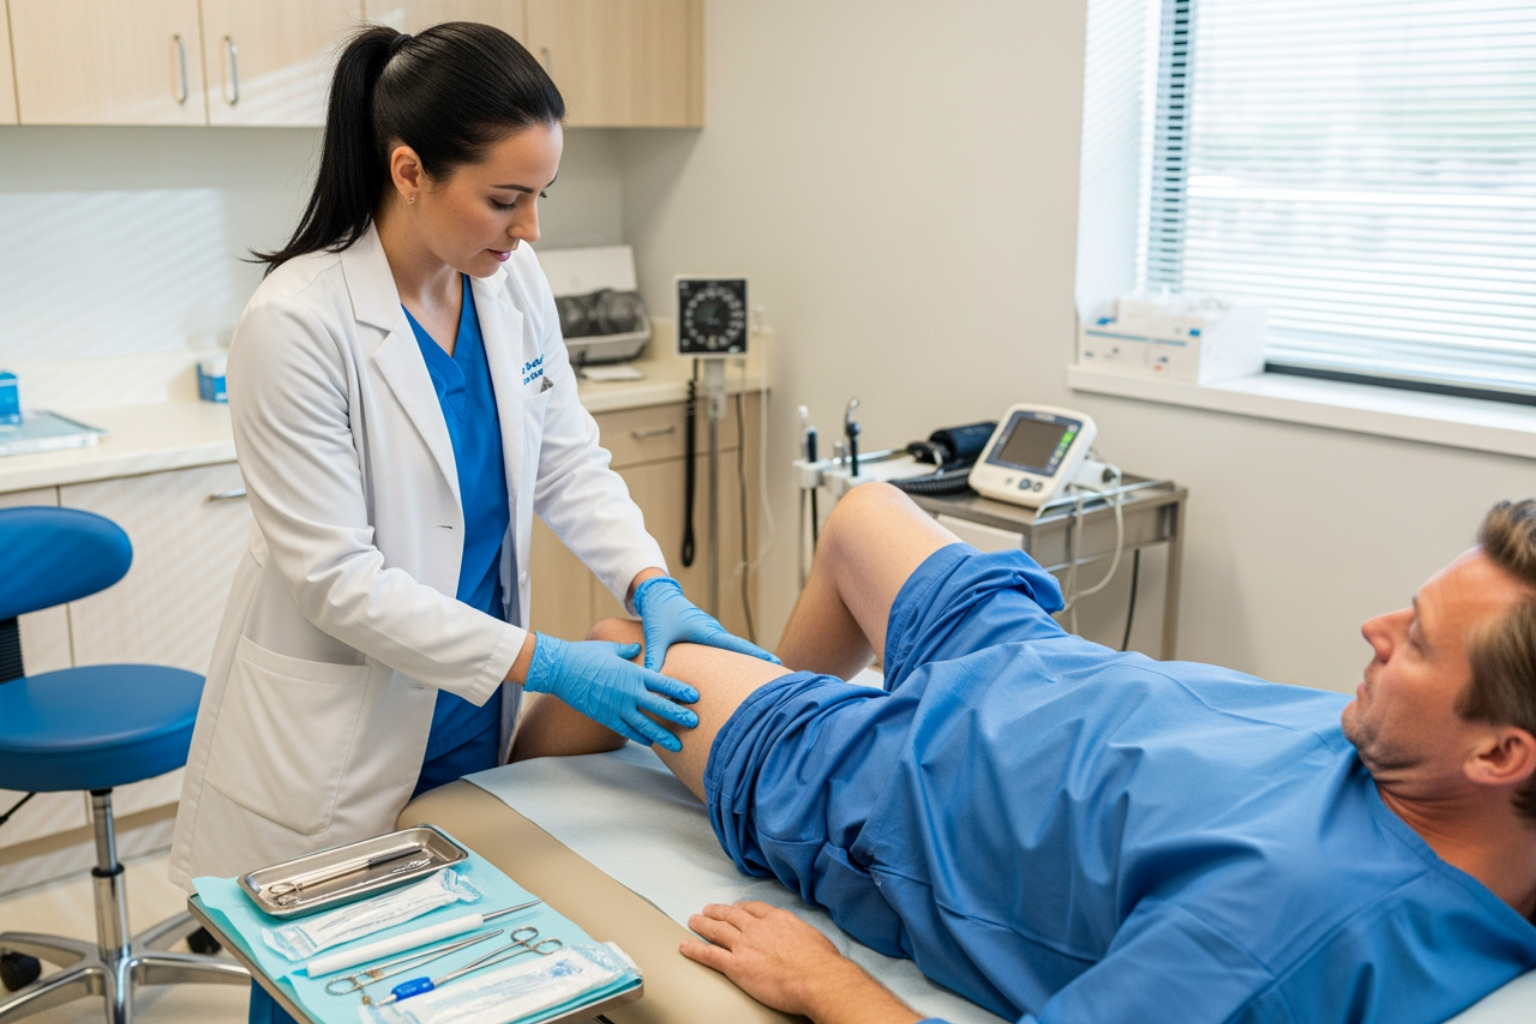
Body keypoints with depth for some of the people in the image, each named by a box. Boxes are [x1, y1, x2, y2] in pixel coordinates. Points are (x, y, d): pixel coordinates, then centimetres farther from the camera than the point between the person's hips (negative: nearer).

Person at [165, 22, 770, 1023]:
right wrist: (543, 663, -24)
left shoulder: (514, 282, -5)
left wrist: (654, 587, -14)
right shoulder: (297, 323, -22)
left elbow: (570, 462, 3)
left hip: (472, 717, 5)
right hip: (339, 744, -5)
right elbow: (339, 580, -22)